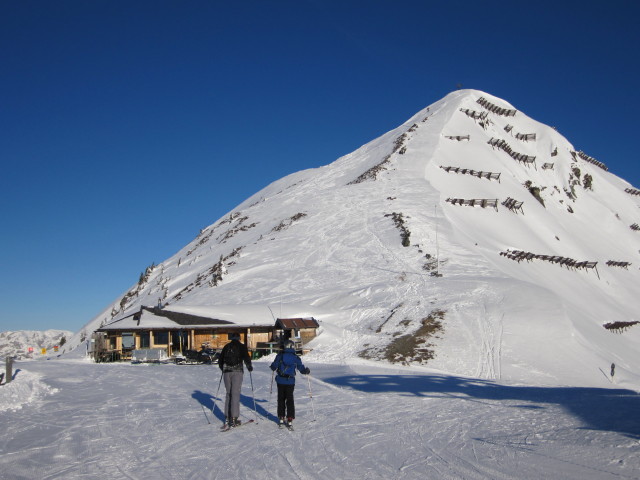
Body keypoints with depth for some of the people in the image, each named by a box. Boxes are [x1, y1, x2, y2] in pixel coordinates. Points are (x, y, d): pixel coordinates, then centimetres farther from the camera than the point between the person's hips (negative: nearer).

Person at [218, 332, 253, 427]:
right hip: (237, 371, -4)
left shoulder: (226, 346, 12)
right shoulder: (242, 346, 1)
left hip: (226, 372, 4)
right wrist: (249, 367, 11)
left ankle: (227, 417, 16)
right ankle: (233, 419, -10)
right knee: (235, 394, -4)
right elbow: (246, 358, -6)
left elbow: (220, 360, 16)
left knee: (228, 394, 15)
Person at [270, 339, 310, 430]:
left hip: (280, 381, 0)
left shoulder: (280, 356, -4)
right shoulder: (296, 358, -1)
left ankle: (281, 419, 16)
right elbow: (302, 369, 2)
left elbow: (274, 366, -4)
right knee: (290, 400, 6)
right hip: (290, 382, 0)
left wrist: (272, 367, 20)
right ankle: (289, 420, 0)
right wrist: (307, 371, 23)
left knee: (281, 399, 13)